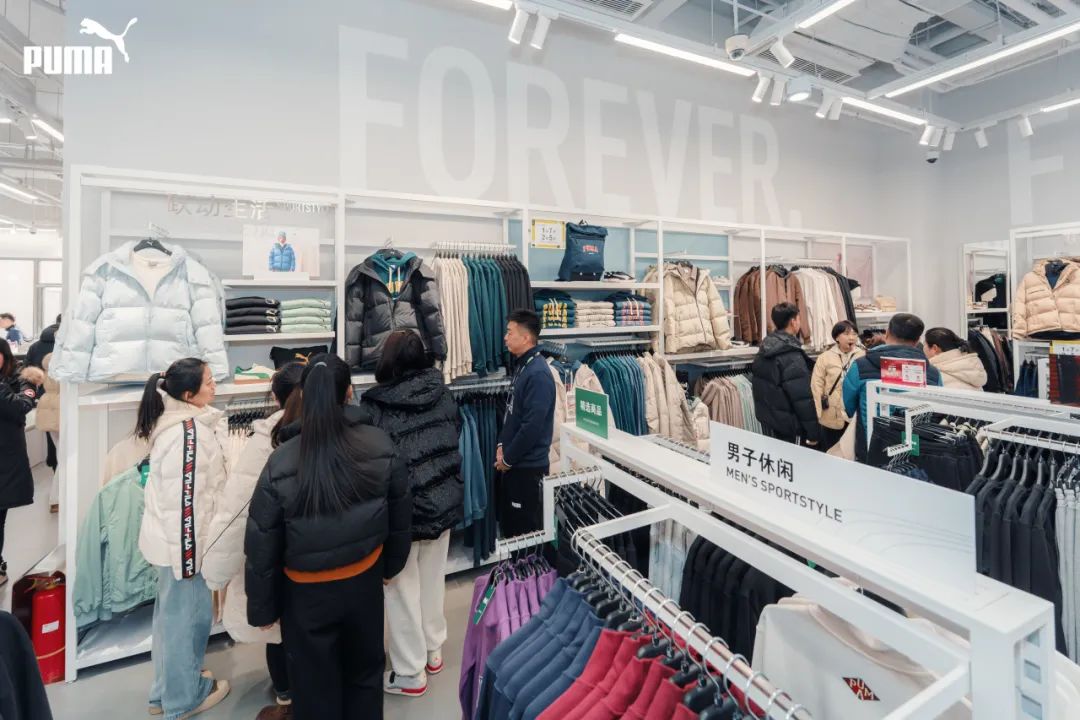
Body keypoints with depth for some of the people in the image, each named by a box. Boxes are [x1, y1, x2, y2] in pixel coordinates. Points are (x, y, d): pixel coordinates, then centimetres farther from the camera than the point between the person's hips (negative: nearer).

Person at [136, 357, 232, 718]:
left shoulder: (177, 422, 5)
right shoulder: (188, 433, -27)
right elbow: (184, 500, -26)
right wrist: (190, 553, -18)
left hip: (171, 536, 10)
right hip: (184, 540, -10)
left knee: (172, 612, 24)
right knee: (188, 615, 9)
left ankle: (168, 689, 43)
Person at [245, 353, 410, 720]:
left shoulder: (281, 462, -21)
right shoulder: (381, 445, -16)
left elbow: (262, 545, -11)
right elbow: (400, 516, -5)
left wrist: (263, 607, 4)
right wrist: (391, 565, 12)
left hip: (309, 592, -1)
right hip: (365, 580, 2)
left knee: (316, 687, 23)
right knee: (365, 672, 26)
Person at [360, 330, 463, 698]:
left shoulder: (376, 405, -19)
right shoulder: (442, 392, -6)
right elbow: (456, 439, 2)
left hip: (403, 509, -5)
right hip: (446, 501, 5)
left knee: (403, 588, 15)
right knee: (433, 581, 23)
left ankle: (410, 672, 31)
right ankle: (433, 652, 41)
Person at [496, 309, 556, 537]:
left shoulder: (538, 374, -21)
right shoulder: (521, 366, 8)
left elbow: (532, 426, -24)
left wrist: (508, 458, -14)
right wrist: (501, 445, 7)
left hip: (528, 465, -9)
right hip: (513, 462, 9)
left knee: (527, 528, 8)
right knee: (509, 523, 21)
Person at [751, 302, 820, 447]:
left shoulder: (764, 350, 5)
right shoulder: (792, 357, -21)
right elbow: (803, 398, -21)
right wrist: (814, 432, -14)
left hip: (767, 422, 8)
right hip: (789, 427, -8)